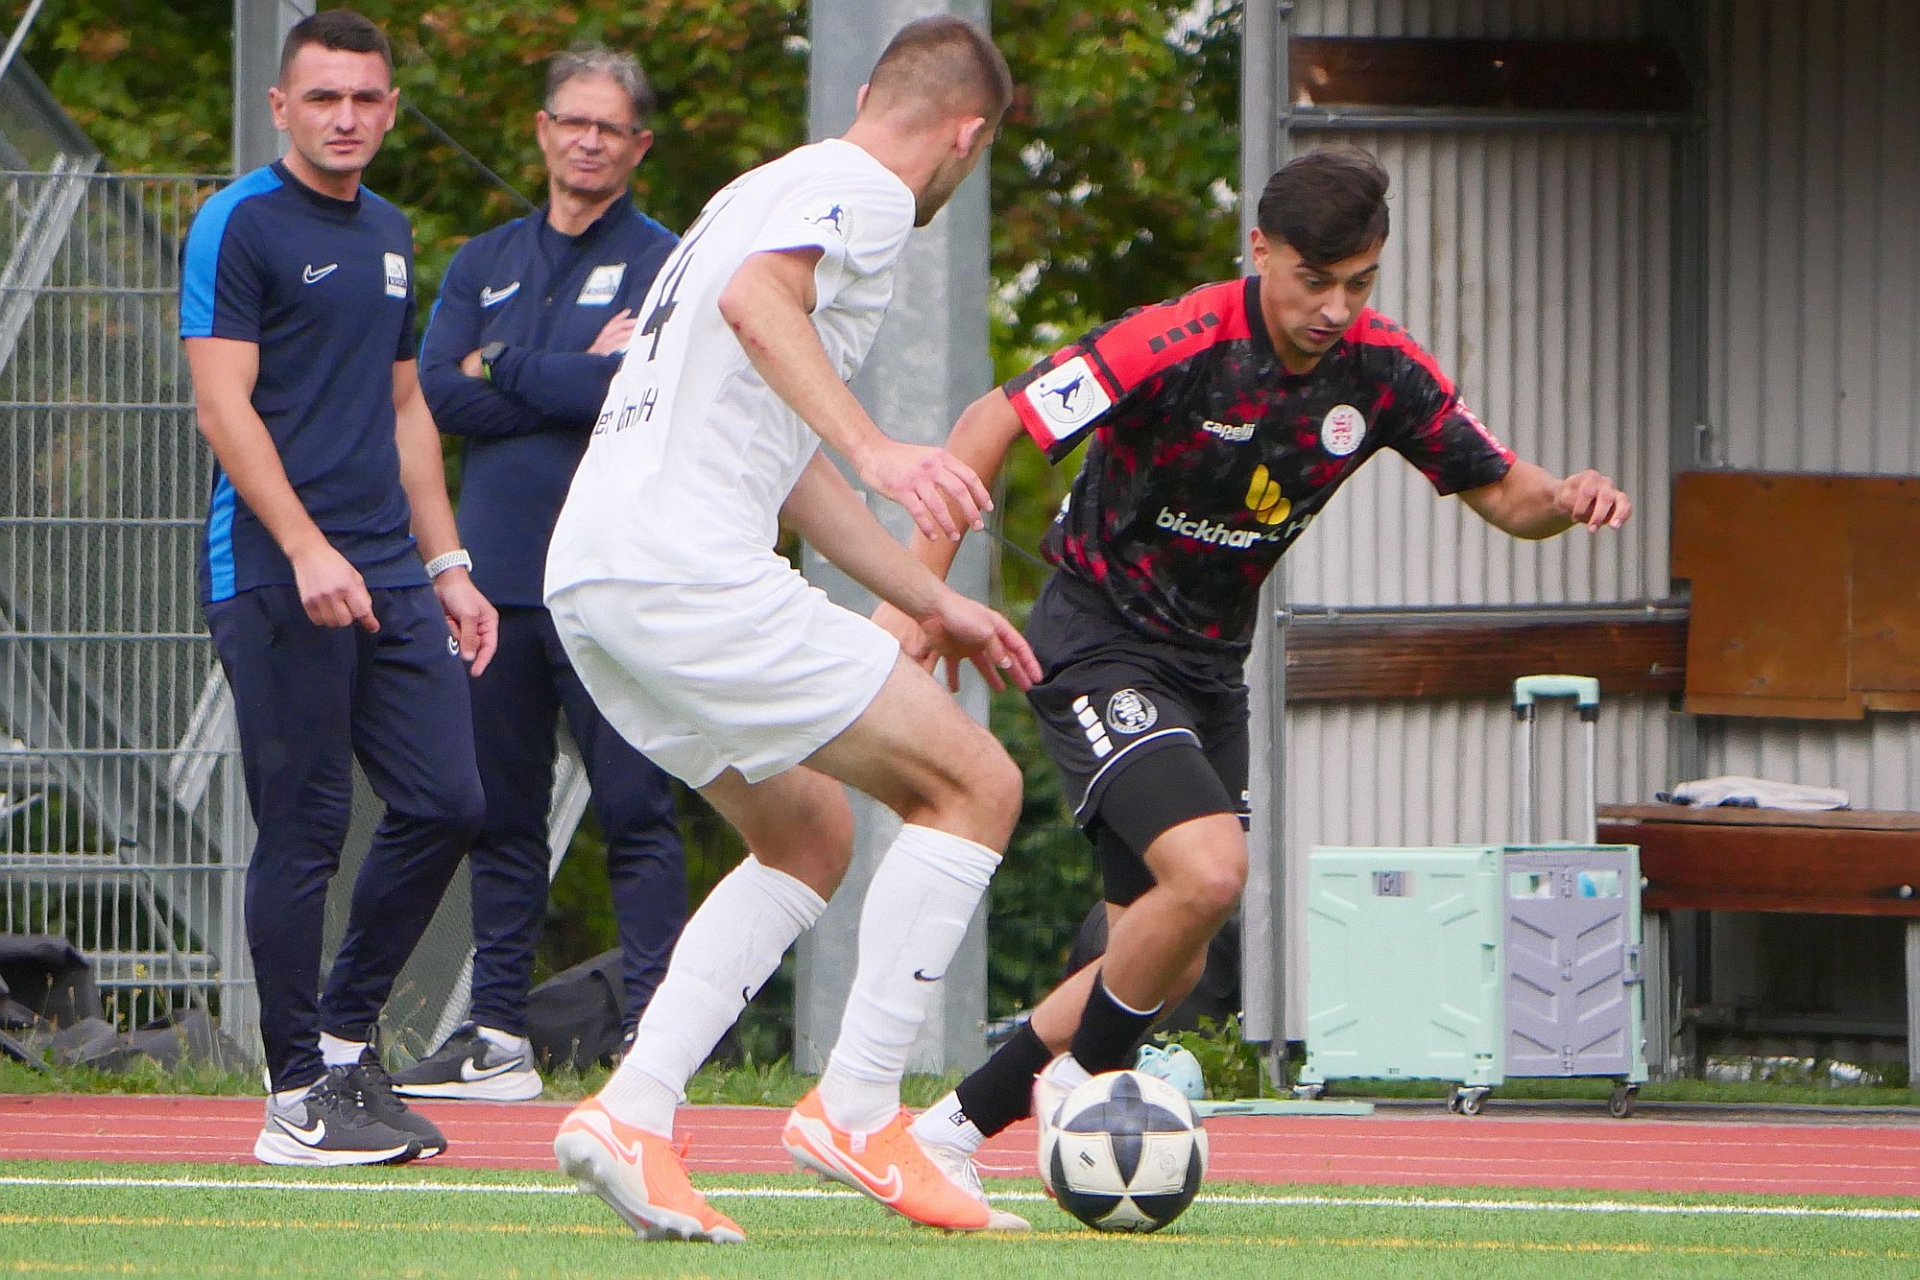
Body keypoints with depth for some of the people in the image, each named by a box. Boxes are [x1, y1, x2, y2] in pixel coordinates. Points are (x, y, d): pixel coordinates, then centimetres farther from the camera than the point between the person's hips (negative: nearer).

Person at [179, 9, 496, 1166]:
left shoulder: (389, 234, 19)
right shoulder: (242, 225, -5)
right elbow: (224, 403, -12)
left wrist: (446, 565, 20)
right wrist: (305, 550, -20)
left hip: (390, 576, 7)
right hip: (277, 578, -7)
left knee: (445, 802, 1)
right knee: (304, 831, -5)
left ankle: (348, 1037, 16)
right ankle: (300, 1096, 2)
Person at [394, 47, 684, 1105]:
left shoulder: (662, 264, 2)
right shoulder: (484, 264, 16)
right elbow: (437, 393, 2)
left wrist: (505, 369, -4)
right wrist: (578, 380, -6)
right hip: (495, 573, 5)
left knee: (634, 811, -7)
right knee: (499, 818, 8)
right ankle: (497, 1039, 12)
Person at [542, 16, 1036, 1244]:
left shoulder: (776, 188, 28)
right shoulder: (862, 195, -3)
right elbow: (758, 303, -26)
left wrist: (931, 601, 37)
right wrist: (878, 449, -35)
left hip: (590, 578, 10)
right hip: (685, 574, -10)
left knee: (809, 833, 22)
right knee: (975, 784, -4)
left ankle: (634, 1113, 8)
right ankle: (858, 1113, -5)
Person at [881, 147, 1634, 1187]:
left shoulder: (1380, 369, -6)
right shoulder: (1178, 346, -24)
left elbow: (1502, 494, 1)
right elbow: (992, 424, -20)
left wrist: (1564, 499, -22)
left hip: (1211, 664, 7)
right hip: (1098, 644, -7)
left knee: (1168, 965, 8)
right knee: (1207, 868, -28)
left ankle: (951, 1123, 24)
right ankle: (1076, 1088, -5)